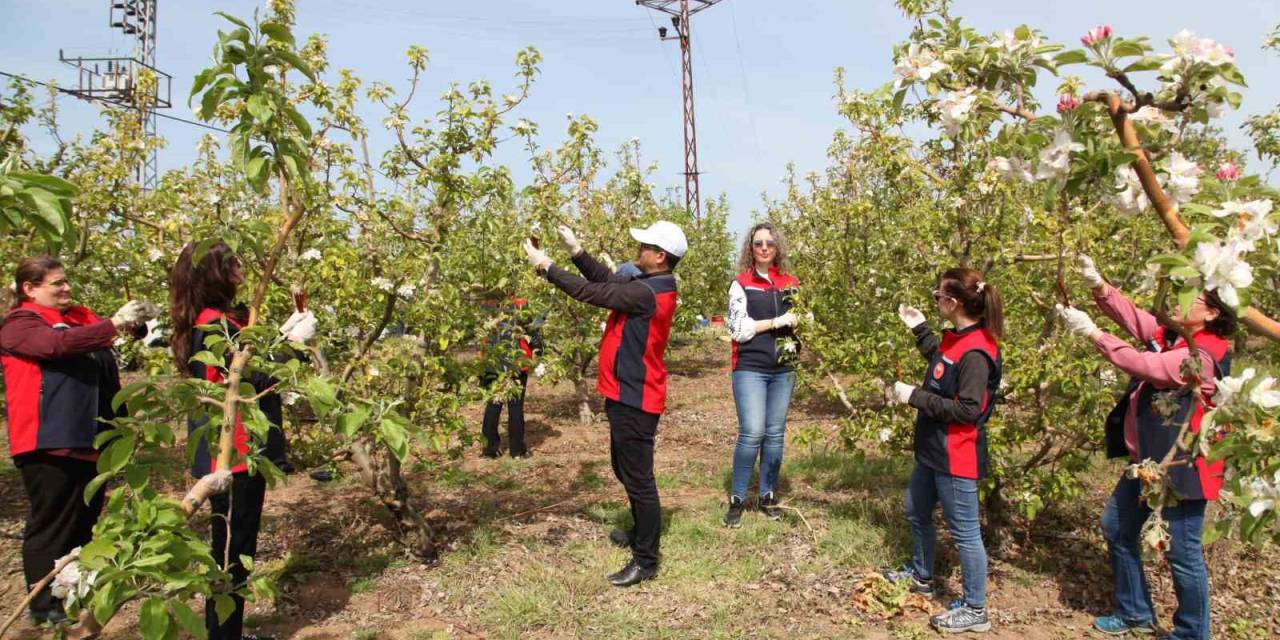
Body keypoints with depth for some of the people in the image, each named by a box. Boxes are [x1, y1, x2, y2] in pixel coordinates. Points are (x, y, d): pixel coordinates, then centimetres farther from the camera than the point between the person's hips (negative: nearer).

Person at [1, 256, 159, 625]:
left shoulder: (79, 319, 16)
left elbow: (108, 375, 14)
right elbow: (56, 345, -26)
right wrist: (113, 324, -27)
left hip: (88, 439, 8)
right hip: (48, 442, -7)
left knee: (84, 520, 17)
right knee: (51, 522, 3)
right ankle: (44, 603, 15)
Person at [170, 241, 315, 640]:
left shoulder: (207, 322, 12)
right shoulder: (216, 325, -19)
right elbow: (257, 379, -21)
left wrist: (283, 334, 11)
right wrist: (294, 341, -14)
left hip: (226, 452, 11)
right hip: (235, 453, -11)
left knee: (230, 547, 19)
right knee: (233, 551, 0)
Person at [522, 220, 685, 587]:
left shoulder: (647, 292, -23)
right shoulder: (649, 284, 8)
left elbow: (592, 292, -21)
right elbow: (607, 280, 11)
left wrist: (546, 267, -13)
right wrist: (576, 251, 2)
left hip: (635, 398, -11)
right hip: (628, 393, 11)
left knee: (638, 477, -2)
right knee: (625, 469, 23)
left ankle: (646, 559, 9)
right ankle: (643, 532, 40)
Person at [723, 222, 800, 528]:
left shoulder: (790, 283, 10)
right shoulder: (741, 284, -1)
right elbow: (738, 329, -9)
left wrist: (799, 321, -3)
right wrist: (776, 322, -12)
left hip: (783, 370, 4)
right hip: (750, 370, -4)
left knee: (775, 434, 9)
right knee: (752, 433, -11)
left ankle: (768, 495, 22)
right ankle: (737, 499, 4)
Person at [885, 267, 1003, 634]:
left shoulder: (975, 353, -24)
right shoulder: (956, 339, 3)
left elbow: (968, 410, -25)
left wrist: (915, 397, -22)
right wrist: (918, 328, 18)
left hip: (957, 459, -10)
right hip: (934, 452, 10)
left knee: (964, 531, 4)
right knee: (916, 512, 25)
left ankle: (975, 610, 20)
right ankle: (921, 577, 45)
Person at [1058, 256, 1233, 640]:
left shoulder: (1206, 355, -21)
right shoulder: (1170, 335, 5)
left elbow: (1143, 366, -28)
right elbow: (1131, 316, -1)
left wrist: (1092, 333, -27)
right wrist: (1098, 285, -18)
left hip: (1181, 464, -9)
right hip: (1147, 459, 9)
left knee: (1183, 554, 2)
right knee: (1116, 527, 17)